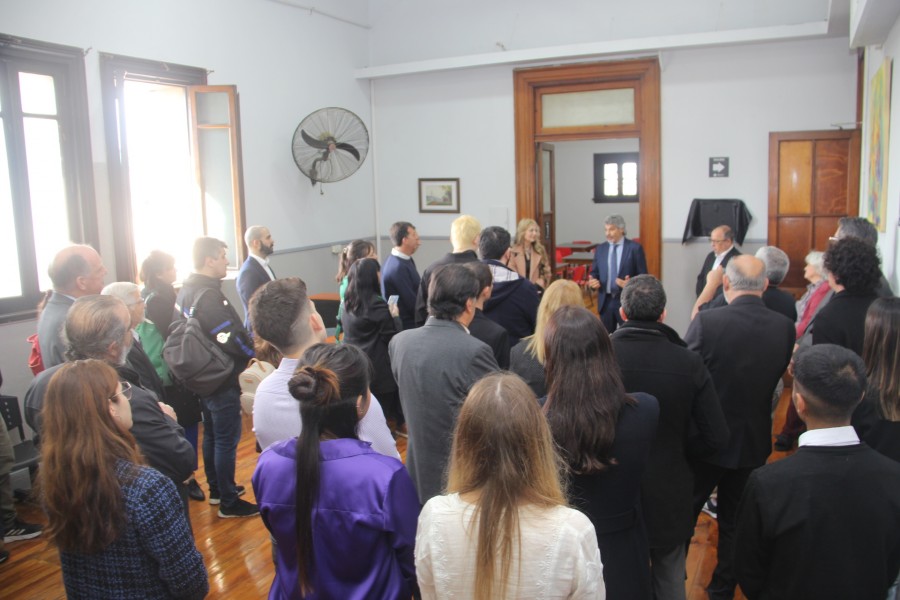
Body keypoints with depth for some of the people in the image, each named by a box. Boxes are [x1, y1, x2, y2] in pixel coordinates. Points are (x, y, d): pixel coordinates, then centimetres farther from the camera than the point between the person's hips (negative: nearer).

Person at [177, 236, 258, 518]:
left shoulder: (185, 291, 7)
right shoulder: (208, 296, -24)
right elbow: (232, 338, -27)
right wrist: (255, 351, -7)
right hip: (221, 379, -10)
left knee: (211, 434, 21)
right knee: (227, 439, 0)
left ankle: (216, 489, 35)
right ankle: (228, 502, 9)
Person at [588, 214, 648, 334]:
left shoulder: (635, 248, -4)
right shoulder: (600, 249, 8)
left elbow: (643, 276, -5)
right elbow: (594, 273, 12)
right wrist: (593, 282, -10)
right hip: (605, 301, 4)